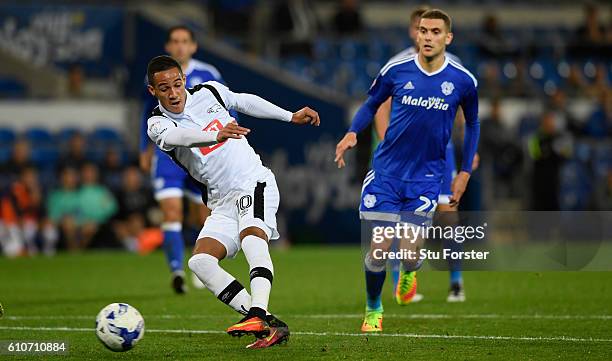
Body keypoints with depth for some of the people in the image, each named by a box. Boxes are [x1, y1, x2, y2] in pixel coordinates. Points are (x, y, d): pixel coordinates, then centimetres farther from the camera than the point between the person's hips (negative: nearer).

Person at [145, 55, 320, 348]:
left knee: (252, 236, -31)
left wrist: (291, 116, 28)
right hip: (223, 203, 2)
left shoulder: (209, 92, 4)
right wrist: (217, 135, -47)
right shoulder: (158, 124, -4)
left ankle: (258, 315, -49)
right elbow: (180, 135, -28)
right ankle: (269, 326, -27)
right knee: (200, 261, -20)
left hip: (254, 183, -2)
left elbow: (245, 102, 24)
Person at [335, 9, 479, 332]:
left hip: (426, 175, 0)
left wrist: (465, 172, 10)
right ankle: (373, 310, 20)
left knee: (409, 250, -10)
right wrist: (352, 133, -8)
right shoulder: (396, 71, -5)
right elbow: (371, 104, 11)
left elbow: (472, 124, 13)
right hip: (387, 169, 0)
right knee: (379, 248, -6)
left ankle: (410, 272, 29)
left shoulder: (463, 81, -4)